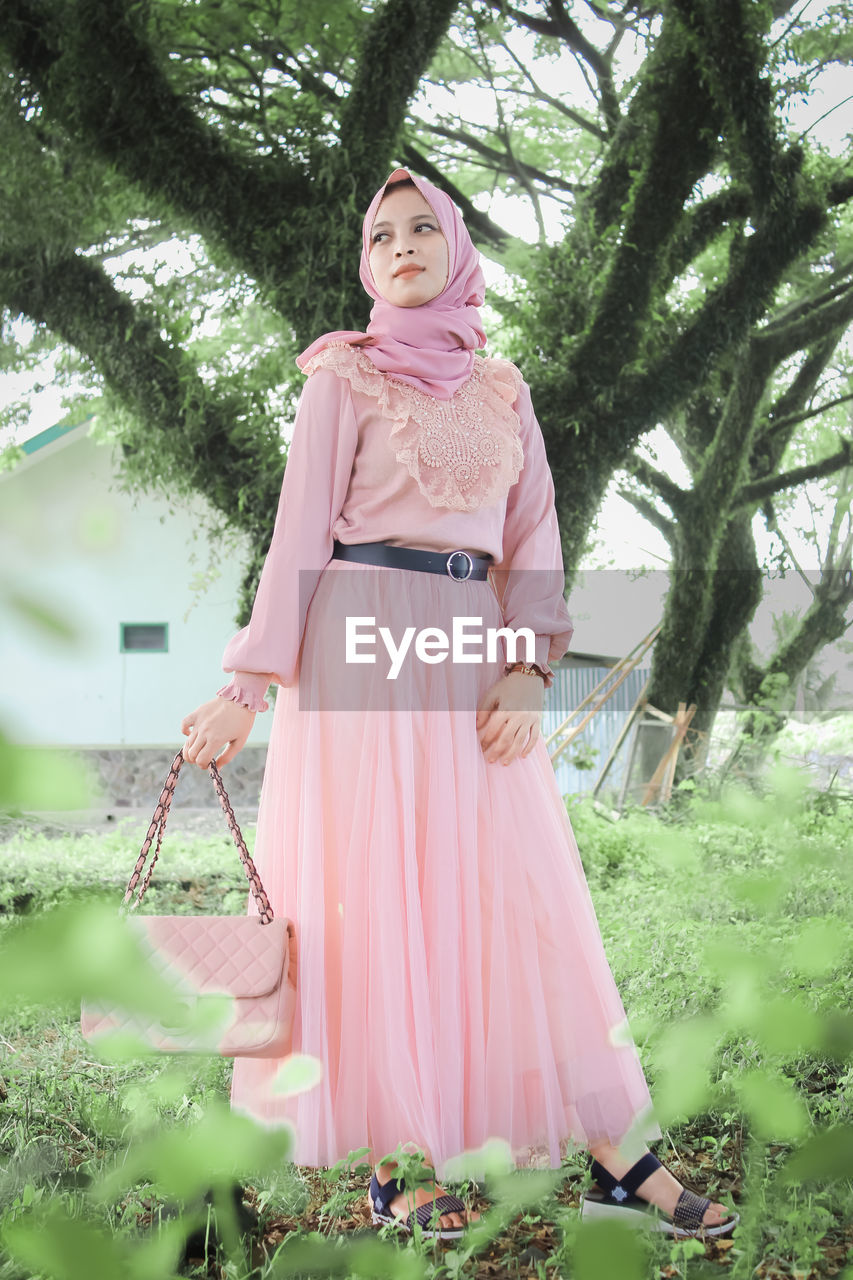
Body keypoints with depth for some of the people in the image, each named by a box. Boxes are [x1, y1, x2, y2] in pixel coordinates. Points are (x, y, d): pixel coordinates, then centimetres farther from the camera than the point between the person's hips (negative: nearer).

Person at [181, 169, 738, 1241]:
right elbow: (301, 536, -1)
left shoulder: (502, 388, 16)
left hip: (471, 649, 4)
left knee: (519, 893, 3)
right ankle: (389, 1164, 8)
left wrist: (528, 669, -4)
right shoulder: (345, 377, 3)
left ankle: (613, 1158, 6)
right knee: (375, 897, -2)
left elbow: (532, 536, 11)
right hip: (363, 647, -4)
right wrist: (246, 690, -7)